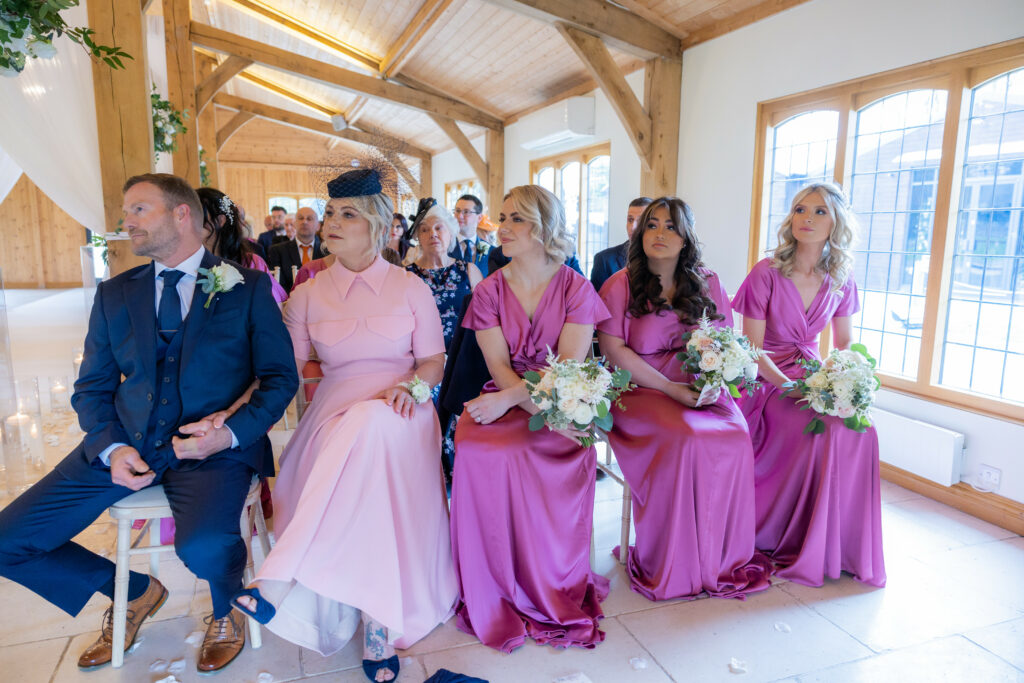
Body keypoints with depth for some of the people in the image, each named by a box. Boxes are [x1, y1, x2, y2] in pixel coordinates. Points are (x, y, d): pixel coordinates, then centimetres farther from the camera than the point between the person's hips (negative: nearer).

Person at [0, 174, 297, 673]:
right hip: (127, 441, 5)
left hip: (213, 445, -4)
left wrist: (230, 432, -18)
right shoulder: (114, 294, 13)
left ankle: (225, 610, 8)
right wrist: (112, 448, -7)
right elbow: (92, 388, 13)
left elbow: (280, 377, -1)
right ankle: (133, 592, 21)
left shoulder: (249, 286, 1)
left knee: (204, 547, -31)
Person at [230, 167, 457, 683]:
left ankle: (280, 579, -36)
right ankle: (378, 627, -26)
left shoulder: (411, 288, 8)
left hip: (399, 413, -1)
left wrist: (410, 385, -15)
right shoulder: (308, 295, 11)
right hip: (335, 410, 2)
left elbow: (434, 361, 8)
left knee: (369, 426, -38)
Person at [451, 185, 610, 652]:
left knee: (564, 456, -32)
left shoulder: (576, 288, 2)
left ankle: (553, 592, -8)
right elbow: (499, 366, -4)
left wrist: (508, 399, -23)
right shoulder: (489, 291, 7)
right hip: (504, 401, 2)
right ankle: (495, 597, -9)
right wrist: (542, 411, -21)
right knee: (479, 453, -28)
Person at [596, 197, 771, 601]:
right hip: (641, 390, -3)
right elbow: (615, 351, -8)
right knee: (685, 440, -31)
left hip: (700, 390, 4)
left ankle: (725, 558, -5)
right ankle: (674, 567, -13)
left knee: (736, 437, -24)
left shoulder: (707, 284, 12)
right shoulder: (620, 285, 0)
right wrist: (671, 388, -16)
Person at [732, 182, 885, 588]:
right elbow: (752, 350, -11)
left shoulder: (840, 280, 5)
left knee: (860, 429, -22)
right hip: (768, 380, -5)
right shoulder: (766, 273, -10)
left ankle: (846, 547, -5)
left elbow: (845, 345, 12)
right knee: (828, 432, -28)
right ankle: (812, 551, -9)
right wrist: (791, 388, -23)